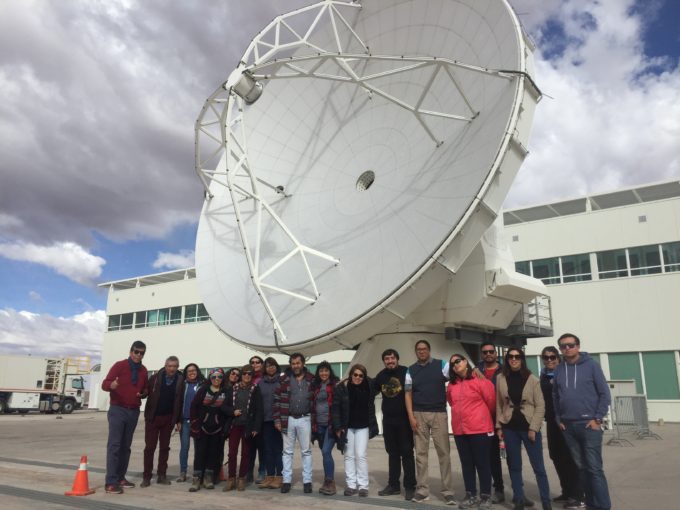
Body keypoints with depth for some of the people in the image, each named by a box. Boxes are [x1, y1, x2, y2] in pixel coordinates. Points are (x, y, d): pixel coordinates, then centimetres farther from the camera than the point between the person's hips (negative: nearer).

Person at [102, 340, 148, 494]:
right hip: (118, 410, -5)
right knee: (114, 445, -10)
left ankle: (120, 477, 15)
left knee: (126, 446, 8)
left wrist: (143, 394, -5)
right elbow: (104, 383, -13)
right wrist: (111, 385, -36)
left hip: (134, 412, 5)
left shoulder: (143, 370, 10)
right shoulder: (119, 365, -5)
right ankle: (111, 482, -11)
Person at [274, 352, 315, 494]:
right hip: (288, 419, 1)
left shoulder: (311, 379, 2)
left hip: (305, 419, 0)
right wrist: (277, 419, -4)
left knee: (306, 451, 6)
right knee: (287, 451, 8)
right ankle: (286, 480, 15)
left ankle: (307, 481, 14)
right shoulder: (285, 379, 1)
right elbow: (277, 399, 1)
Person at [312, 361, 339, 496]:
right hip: (319, 424, 6)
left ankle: (330, 483, -4)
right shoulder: (315, 386, 11)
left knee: (326, 451, -13)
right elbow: (312, 404, 15)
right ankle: (328, 481, 22)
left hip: (331, 424, -6)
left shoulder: (336, 385, -5)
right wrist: (313, 424, 10)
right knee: (324, 452, 12)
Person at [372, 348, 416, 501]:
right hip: (388, 420, 5)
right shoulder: (381, 375, 6)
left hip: (404, 419, -5)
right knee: (392, 453, 13)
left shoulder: (405, 372, -9)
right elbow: (371, 391, 21)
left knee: (406, 453, 1)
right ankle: (393, 485, 23)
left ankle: (410, 487, 9)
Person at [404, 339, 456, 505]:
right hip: (419, 415, 2)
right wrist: (411, 416, -2)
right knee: (421, 453, 6)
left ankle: (448, 491, 9)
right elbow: (408, 394, 7)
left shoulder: (441, 365, 1)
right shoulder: (411, 370, 7)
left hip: (439, 413, -2)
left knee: (444, 452, 1)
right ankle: (422, 490, 13)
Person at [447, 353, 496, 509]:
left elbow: (491, 402, -4)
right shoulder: (451, 385, 8)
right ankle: (471, 495, 21)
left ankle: (485, 497, 14)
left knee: (482, 463, 3)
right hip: (459, 430, 5)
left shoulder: (480, 380, -9)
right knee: (466, 464, 11)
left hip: (480, 429, -5)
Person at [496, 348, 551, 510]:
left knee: (538, 467, 0)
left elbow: (540, 405, -5)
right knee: (514, 466, 9)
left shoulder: (532, 379, -4)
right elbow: (499, 404, 7)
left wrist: (533, 428, -10)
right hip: (510, 428, 2)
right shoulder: (501, 378, 2)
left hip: (529, 427, -2)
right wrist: (499, 426, 4)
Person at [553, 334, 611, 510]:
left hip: (589, 424, -4)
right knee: (581, 467, 10)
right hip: (568, 426, 4)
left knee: (594, 468, -5)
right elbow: (555, 396, 13)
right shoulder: (559, 369, 7)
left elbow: (604, 394, -4)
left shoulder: (591, 365, -3)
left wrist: (598, 419, -9)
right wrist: (558, 419, 6)